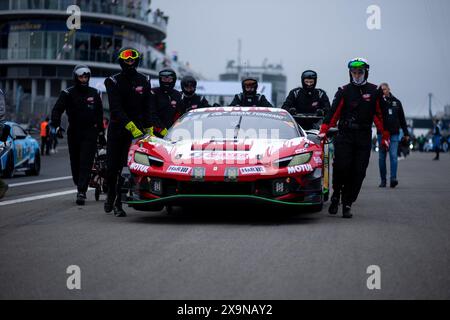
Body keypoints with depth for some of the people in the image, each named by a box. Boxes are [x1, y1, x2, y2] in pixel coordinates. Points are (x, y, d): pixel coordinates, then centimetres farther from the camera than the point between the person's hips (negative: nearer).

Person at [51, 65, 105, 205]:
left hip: (90, 132, 0)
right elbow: (57, 110, -9)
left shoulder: (94, 93, 10)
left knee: (86, 163, -12)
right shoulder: (68, 93, 1)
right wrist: (56, 125, -26)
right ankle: (79, 186, 23)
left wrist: (101, 132, 18)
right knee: (75, 162, 6)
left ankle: (81, 192, -18)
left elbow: (99, 114, 18)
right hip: (74, 132, 0)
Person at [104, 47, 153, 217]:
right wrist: (131, 127, -26)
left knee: (126, 166, -6)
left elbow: (147, 108, 10)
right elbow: (116, 109, -16)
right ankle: (110, 195, 26)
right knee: (112, 166, 0)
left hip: (137, 129, 1)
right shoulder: (113, 82, -5)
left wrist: (149, 129, 2)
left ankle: (118, 203, -2)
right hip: (117, 128, -1)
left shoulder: (144, 81, 5)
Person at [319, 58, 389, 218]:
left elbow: (380, 115, 11)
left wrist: (385, 136, 7)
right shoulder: (344, 91, 4)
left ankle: (347, 204, 7)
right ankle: (336, 194, 10)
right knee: (341, 166, -14)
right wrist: (324, 130, -17)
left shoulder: (374, 91, 8)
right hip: (344, 135, -1)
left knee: (358, 172, -1)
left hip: (364, 138, 2)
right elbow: (333, 111, -5)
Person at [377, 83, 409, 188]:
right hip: (382, 133, -1)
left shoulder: (396, 102, 10)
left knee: (393, 156, -10)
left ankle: (393, 178, -17)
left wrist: (406, 133, 12)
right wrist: (382, 99, -23)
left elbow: (402, 119, 15)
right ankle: (383, 180, 9)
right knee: (382, 157, 3)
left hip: (394, 134, 1)